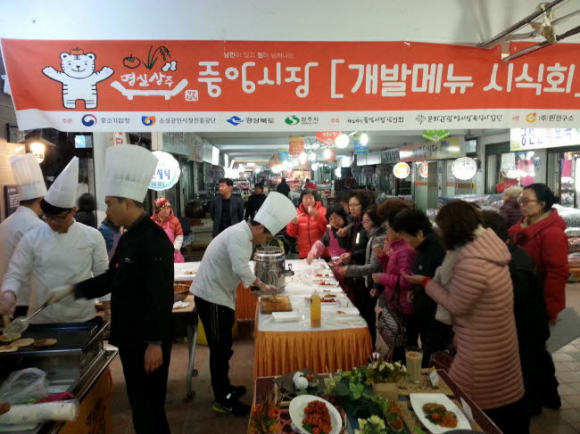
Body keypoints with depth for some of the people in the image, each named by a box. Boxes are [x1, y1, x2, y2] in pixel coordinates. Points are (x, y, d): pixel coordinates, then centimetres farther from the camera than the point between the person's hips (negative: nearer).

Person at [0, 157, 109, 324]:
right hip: (42, 320, 1)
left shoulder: (93, 237, -4)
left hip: (82, 318, 0)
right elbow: (15, 275, 0)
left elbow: (103, 275, 0)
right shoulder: (31, 238, -3)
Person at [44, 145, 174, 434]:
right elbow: (112, 278, 19)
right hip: (130, 337, 9)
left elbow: (160, 296, -25)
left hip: (148, 341, -9)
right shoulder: (129, 237, 9)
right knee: (140, 402, 21)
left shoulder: (154, 240, -23)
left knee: (149, 405, 6)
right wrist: (71, 290, 14)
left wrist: (155, 343, -23)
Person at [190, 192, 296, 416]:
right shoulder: (238, 235, -23)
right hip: (211, 296, -10)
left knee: (223, 347, 20)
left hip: (220, 294, 10)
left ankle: (224, 388, 35)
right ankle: (223, 399, 13)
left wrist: (260, 285, 4)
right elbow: (241, 268, -31)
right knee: (220, 349, 0)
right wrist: (261, 285, -16)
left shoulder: (244, 235, 10)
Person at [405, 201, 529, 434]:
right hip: (499, 340, 9)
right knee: (506, 397, 24)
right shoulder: (487, 243, -2)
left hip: (482, 350, -9)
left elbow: (456, 306, -20)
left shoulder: (471, 263, -31)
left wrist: (426, 282, -11)